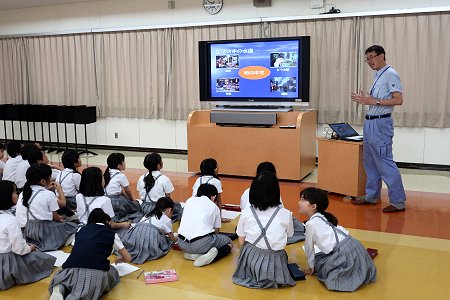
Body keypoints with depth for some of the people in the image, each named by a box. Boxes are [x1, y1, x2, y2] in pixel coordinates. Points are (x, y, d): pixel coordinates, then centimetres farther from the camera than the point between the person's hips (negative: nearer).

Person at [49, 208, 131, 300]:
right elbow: (127, 258, 25)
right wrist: (119, 259, 49)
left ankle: (60, 289, 0)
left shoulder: (81, 230, 25)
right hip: (96, 272, -5)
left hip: (72, 269, 5)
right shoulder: (111, 234, 18)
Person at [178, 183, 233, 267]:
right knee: (229, 242, 22)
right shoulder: (214, 207, 10)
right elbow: (216, 231, 17)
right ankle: (211, 255, -7)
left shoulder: (189, 200, 18)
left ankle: (192, 253, 7)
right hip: (201, 243, -4)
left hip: (182, 243, 4)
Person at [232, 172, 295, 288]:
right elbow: (289, 235, 6)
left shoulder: (246, 212, -5)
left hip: (251, 258, 2)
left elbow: (241, 241, 1)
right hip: (273, 264, -2)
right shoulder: (285, 214, -9)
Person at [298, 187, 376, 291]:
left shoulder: (311, 223, -8)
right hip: (352, 245, 8)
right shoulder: (322, 218, 17)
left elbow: (309, 247, 2)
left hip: (345, 252, -8)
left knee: (319, 265, 2)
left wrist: (312, 266, 15)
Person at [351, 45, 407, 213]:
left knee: (384, 162, -7)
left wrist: (373, 101, -20)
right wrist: (365, 100, 9)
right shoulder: (378, 76, 15)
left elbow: (398, 100, -19)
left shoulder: (390, 74, -11)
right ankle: (371, 196, 27)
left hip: (380, 123, -10)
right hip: (370, 123, 10)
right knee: (369, 161, 15)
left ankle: (398, 202, 1)